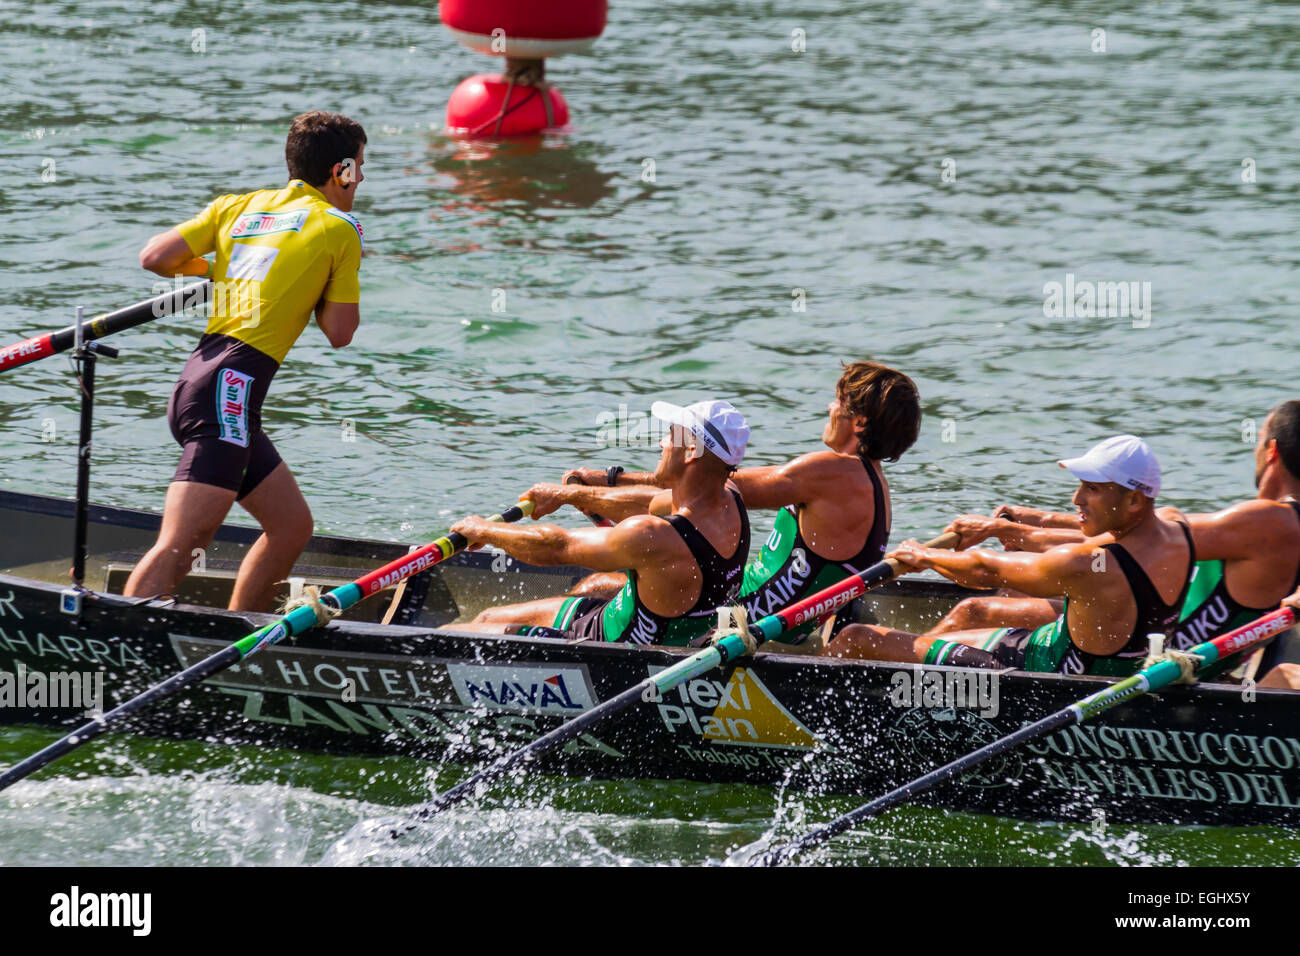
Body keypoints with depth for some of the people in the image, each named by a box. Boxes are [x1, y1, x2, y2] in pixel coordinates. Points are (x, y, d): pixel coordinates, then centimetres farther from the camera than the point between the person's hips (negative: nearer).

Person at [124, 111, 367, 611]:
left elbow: (155, 257, 8)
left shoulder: (237, 206, 19)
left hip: (198, 379, 9)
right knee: (178, 548, -19)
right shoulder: (338, 228, 2)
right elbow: (340, 332, 0)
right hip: (230, 387, -9)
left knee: (292, 525, 18)